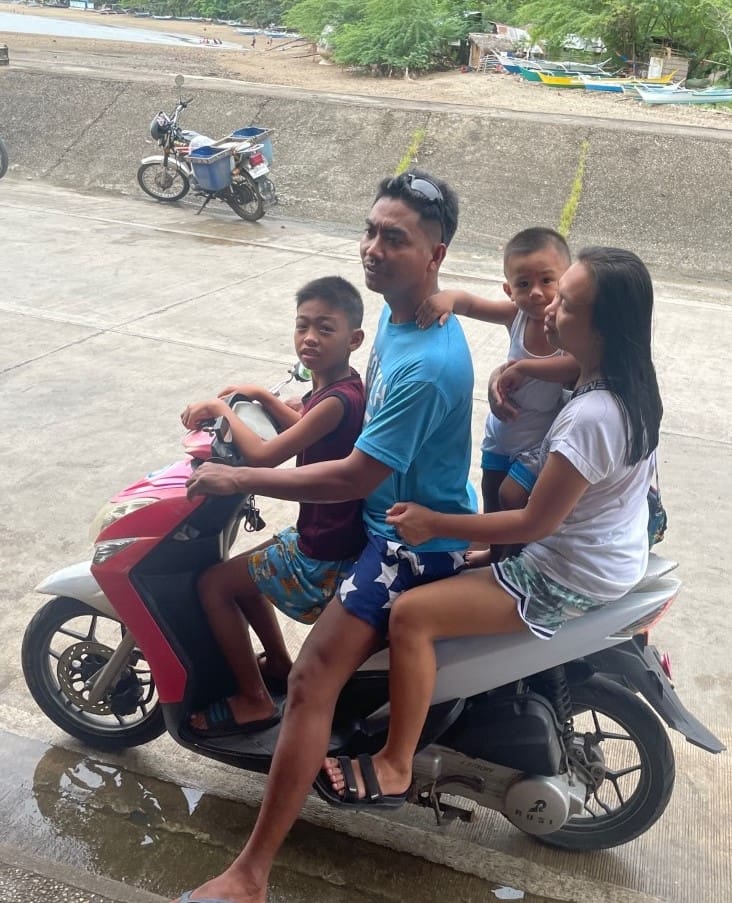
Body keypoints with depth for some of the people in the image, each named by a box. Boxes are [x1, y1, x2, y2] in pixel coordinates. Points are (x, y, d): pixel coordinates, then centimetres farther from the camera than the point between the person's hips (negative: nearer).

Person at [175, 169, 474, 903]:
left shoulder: (428, 365, -31)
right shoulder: (396, 308, 0)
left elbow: (355, 478, -27)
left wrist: (241, 479, -20)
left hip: (417, 538, -10)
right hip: (389, 510, 11)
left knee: (312, 681, -17)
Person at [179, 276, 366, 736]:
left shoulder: (338, 400, -26)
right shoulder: (339, 385, 4)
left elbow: (264, 455, -28)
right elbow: (306, 427, 24)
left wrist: (223, 409, -12)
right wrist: (261, 396, 11)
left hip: (324, 559, -10)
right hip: (326, 534, 10)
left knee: (214, 583, 2)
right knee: (243, 569, 27)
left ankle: (254, 701, 13)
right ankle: (280, 663, 39)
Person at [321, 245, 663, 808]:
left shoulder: (589, 418, -32)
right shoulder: (630, 382, -3)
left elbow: (536, 524, -25)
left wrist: (435, 524, -19)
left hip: (569, 580, -10)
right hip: (613, 555, 10)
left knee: (412, 615, -14)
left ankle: (395, 767, 0)